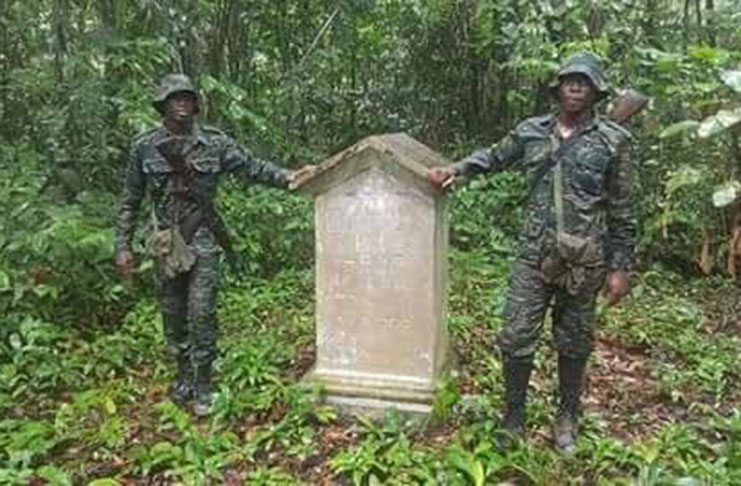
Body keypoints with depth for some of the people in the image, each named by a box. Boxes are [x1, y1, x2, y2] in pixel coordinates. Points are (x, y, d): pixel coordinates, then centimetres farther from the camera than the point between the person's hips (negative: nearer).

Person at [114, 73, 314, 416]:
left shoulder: (213, 143, 0)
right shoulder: (144, 147, 3)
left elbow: (251, 166, -2)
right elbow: (131, 200, 7)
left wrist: (287, 177, -17)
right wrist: (122, 244, 5)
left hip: (203, 240, -1)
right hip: (165, 242, 2)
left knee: (202, 315, -4)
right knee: (173, 316, 11)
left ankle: (202, 388, 11)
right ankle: (184, 378, 30)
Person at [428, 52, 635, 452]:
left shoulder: (613, 140, -1)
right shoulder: (531, 132, 5)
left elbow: (620, 210, 0)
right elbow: (494, 157, 22)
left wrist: (621, 267, -2)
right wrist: (455, 169, 4)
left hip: (585, 262, -1)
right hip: (534, 257, 2)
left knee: (574, 344, 12)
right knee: (516, 339, 2)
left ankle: (567, 419, 32)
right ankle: (513, 419, 22)